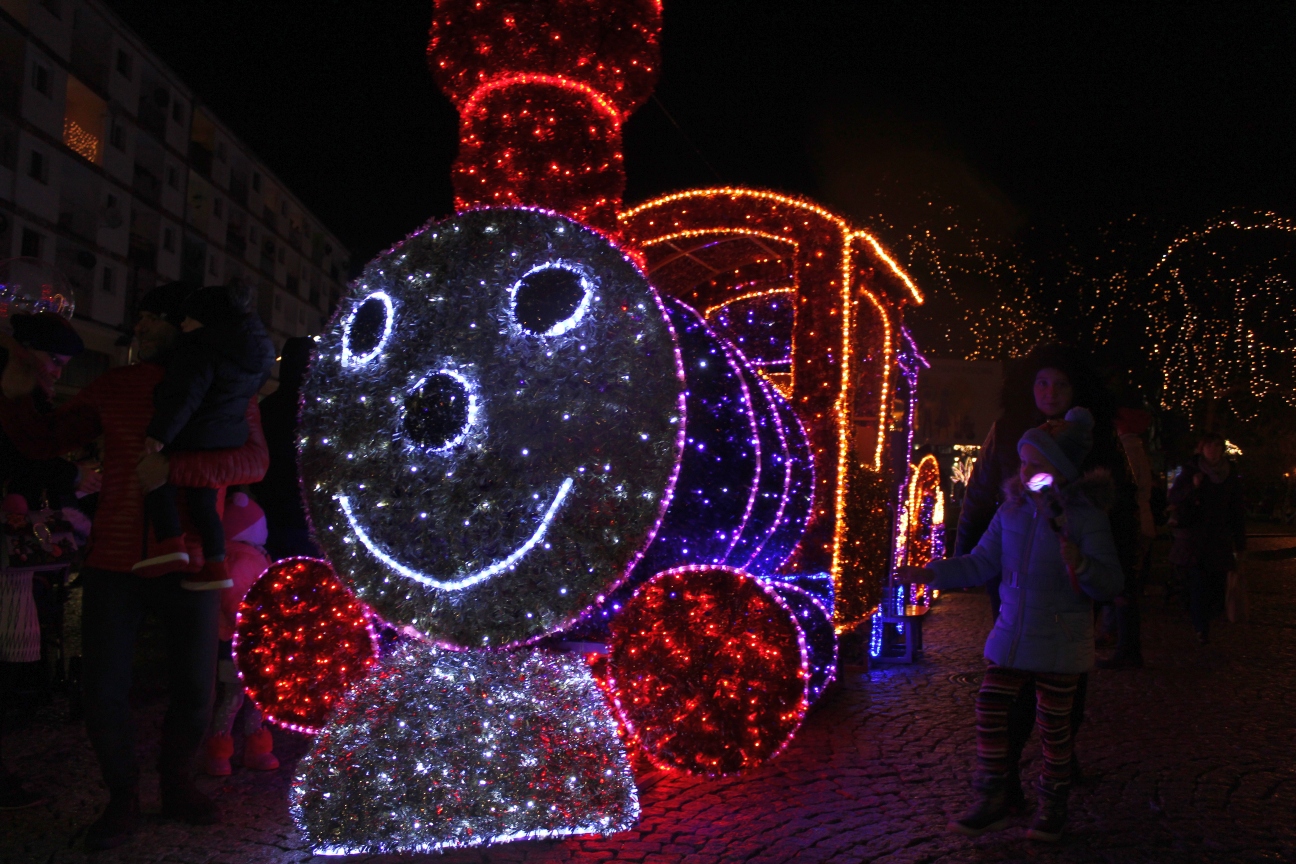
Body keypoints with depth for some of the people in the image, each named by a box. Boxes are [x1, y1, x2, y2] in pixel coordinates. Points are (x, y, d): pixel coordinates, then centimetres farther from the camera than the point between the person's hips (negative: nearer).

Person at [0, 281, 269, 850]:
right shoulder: (115, 386, 6)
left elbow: (254, 462, -17)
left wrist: (173, 469, -29)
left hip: (189, 568, -1)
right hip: (114, 565, 2)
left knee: (194, 694, 9)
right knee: (103, 695, 4)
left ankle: (177, 786, 35)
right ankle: (122, 798, 28)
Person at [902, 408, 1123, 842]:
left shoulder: (1087, 518, -12)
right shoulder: (1011, 511, 2)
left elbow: (1110, 583, -13)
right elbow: (981, 563, 10)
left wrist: (1080, 564, -34)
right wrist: (933, 572, 0)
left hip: (1059, 643, -5)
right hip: (1011, 635, 5)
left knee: (1053, 724, 7)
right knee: (990, 709, 4)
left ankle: (1053, 806, 28)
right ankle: (992, 802, 18)